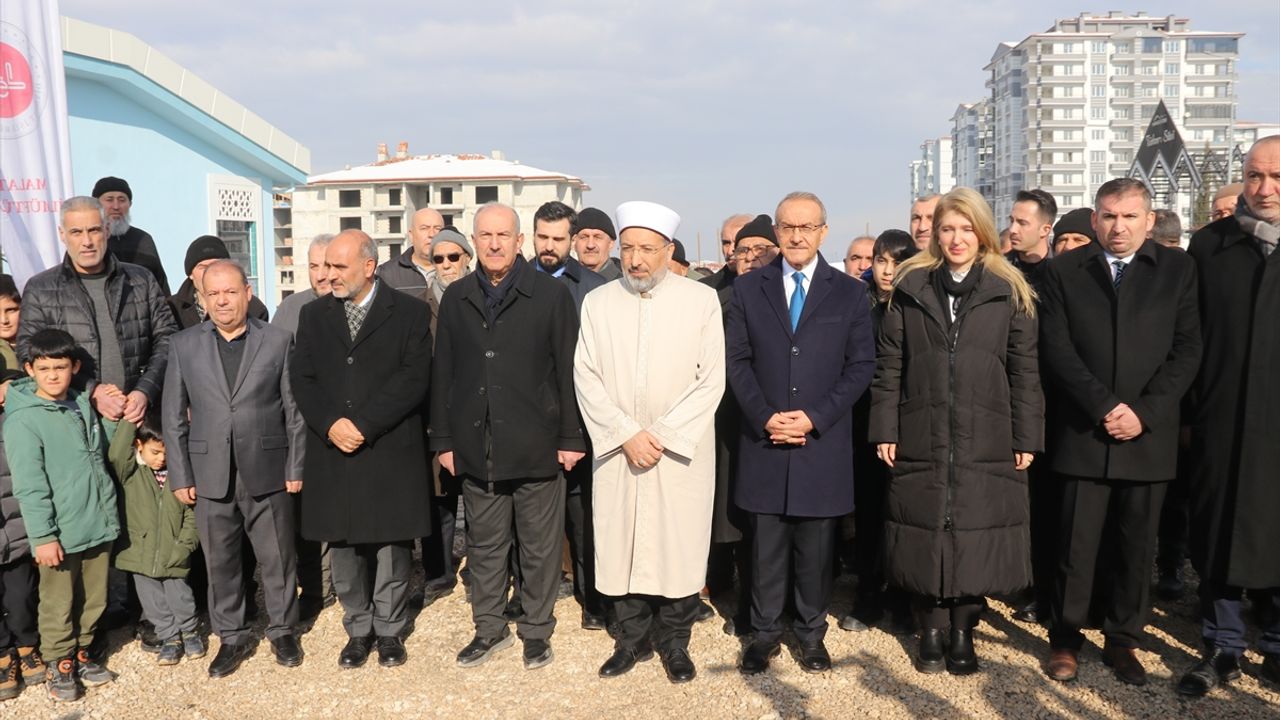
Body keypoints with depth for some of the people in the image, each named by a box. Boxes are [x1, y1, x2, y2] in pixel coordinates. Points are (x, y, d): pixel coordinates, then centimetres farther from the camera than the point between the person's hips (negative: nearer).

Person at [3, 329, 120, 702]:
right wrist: (43, 536, -16)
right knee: (59, 604, 8)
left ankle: (81, 653, 33)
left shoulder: (83, 404, 7)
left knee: (94, 599, 15)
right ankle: (60, 664, 25)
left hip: (98, 525, 6)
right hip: (60, 533, -5)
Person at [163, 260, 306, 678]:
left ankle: (282, 630, 29)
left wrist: (295, 468, -3)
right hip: (211, 476, 1)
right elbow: (174, 416, 5)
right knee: (220, 561, 12)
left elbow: (294, 410, 0)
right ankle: (232, 636, 28)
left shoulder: (278, 341, 0)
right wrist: (180, 477, 0)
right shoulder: (184, 346, 4)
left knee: (277, 558, 10)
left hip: (268, 473, -1)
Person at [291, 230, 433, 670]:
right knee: (342, 547, 9)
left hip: (391, 453, -3)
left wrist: (363, 424, -15)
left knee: (392, 546, 6)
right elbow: (302, 379, 5)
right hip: (333, 452, 3)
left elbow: (414, 379, -9)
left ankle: (389, 630, 23)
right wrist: (330, 424, -11)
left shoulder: (410, 313, -1)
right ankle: (358, 630, 26)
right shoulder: (314, 315, 12)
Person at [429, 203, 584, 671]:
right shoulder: (456, 298, 8)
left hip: (535, 445, -3)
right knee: (484, 544, 13)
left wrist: (571, 437, -6)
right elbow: (443, 373, 9)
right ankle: (489, 628, 28)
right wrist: (443, 439, 6)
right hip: (476, 447, 3)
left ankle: (537, 630, 24)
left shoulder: (551, 294, -2)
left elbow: (568, 370, -3)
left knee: (539, 545, 8)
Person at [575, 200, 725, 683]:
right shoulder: (597, 303, 4)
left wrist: (663, 435, -11)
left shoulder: (701, 300, -2)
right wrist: (627, 434, -9)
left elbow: (711, 380, -4)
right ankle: (633, 638, 23)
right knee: (620, 543, 7)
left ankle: (674, 641, 21)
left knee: (680, 546, 3)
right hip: (616, 449, 2)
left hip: (682, 450, -2)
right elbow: (587, 377, 1)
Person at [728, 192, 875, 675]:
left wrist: (815, 417, -11)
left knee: (816, 545, 7)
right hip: (764, 438, 1)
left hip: (822, 442, 0)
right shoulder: (748, 289, 7)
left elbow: (861, 365, 1)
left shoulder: (849, 292, 5)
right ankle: (765, 633, 20)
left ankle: (812, 633, 23)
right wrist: (764, 417, -10)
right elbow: (737, 360, 4)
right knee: (766, 543, 6)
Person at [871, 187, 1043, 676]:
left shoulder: (1009, 293, 6)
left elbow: (1024, 371, 4)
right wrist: (885, 430, -1)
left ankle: (963, 630, 21)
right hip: (921, 439, 1)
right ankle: (931, 628, 21)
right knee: (925, 532, 5)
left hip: (985, 442, 0)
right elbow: (888, 365, 5)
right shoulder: (910, 288, 7)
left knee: (975, 535, 4)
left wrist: (1027, 438, 0)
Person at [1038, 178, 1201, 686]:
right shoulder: (1064, 272, 5)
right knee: (1076, 546, 3)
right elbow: (1056, 350, -2)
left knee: (1136, 548, 9)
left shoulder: (1177, 270, 7)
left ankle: (1124, 641, 24)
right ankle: (1065, 640, 18)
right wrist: (1103, 406, -12)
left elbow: (1186, 349, 1)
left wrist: (1144, 412, -9)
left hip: (1149, 435, 1)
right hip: (1083, 434, -1)